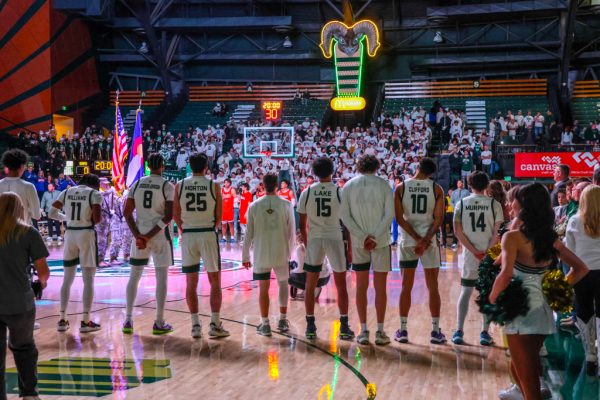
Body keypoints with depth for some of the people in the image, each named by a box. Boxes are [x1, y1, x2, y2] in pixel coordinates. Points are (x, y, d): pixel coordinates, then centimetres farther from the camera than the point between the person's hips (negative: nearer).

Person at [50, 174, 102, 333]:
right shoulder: (95, 194, -5)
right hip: (87, 235, -4)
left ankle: (62, 320, 13)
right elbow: (96, 219, -16)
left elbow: (51, 213, 5)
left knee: (67, 279, 13)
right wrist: (100, 218, 7)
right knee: (88, 279, 2)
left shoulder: (66, 192, 8)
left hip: (70, 234, 4)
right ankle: (85, 321, 1)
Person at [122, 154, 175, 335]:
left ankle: (128, 320, 11)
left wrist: (138, 235, -5)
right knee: (161, 277, 3)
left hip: (139, 234, 4)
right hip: (160, 235, -3)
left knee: (134, 276, 13)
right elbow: (168, 216, -14)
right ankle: (159, 323, 5)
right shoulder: (167, 186, -6)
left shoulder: (137, 184, 5)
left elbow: (127, 213, 0)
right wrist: (149, 236, -12)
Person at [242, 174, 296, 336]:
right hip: (281, 253, 0)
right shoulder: (286, 205, -4)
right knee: (283, 284, 19)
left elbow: (249, 233, -1)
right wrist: (290, 251, 14)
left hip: (261, 254, 0)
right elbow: (292, 231, 0)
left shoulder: (254, 206, -3)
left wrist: (245, 256, 6)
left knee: (263, 288, 6)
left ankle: (265, 324, 5)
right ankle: (283, 320, 22)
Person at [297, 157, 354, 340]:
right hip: (335, 239, -1)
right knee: (341, 285, 8)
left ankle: (310, 326, 11)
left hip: (314, 240, 1)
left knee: (310, 285, 11)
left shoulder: (306, 193, 0)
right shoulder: (340, 192, -5)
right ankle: (344, 327, 7)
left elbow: (302, 224, 3)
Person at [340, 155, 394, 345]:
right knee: (380, 287, 5)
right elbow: (389, 214, -9)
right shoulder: (383, 184, -2)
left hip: (358, 243, 1)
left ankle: (363, 331, 8)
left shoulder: (349, 185, 3)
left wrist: (363, 237, -8)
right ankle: (380, 332, 7)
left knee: (361, 287, 8)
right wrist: (375, 237, -9)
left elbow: (344, 215, -4)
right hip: (381, 243, -1)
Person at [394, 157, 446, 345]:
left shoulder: (401, 188, -2)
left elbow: (400, 218, -8)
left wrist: (417, 238, -9)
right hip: (429, 240, 0)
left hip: (407, 242, 1)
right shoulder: (436, 189, -2)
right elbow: (438, 219, -9)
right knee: (433, 286, 6)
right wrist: (425, 239, -14)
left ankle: (403, 330, 10)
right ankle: (436, 331, 6)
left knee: (406, 286, 8)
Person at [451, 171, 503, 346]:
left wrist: (474, 251, -6)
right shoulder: (494, 204, -3)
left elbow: (458, 231, -5)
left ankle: (459, 332, 6)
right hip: (490, 256, -1)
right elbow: (497, 232, -9)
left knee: (465, 292, 9)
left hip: (469, 255, 2)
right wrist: (487, 251, -7)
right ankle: (485, 333, 6)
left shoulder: (462, 203, 1)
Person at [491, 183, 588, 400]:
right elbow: (581, 268, 13)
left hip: (520, 310, -7)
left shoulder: (513, 237, -12)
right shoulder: (550, 237, 8)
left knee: (528, 382, 1)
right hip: (542, 309, 7)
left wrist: (491, 300, -12)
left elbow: (506, 274, -26)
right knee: (520, 366, 26)